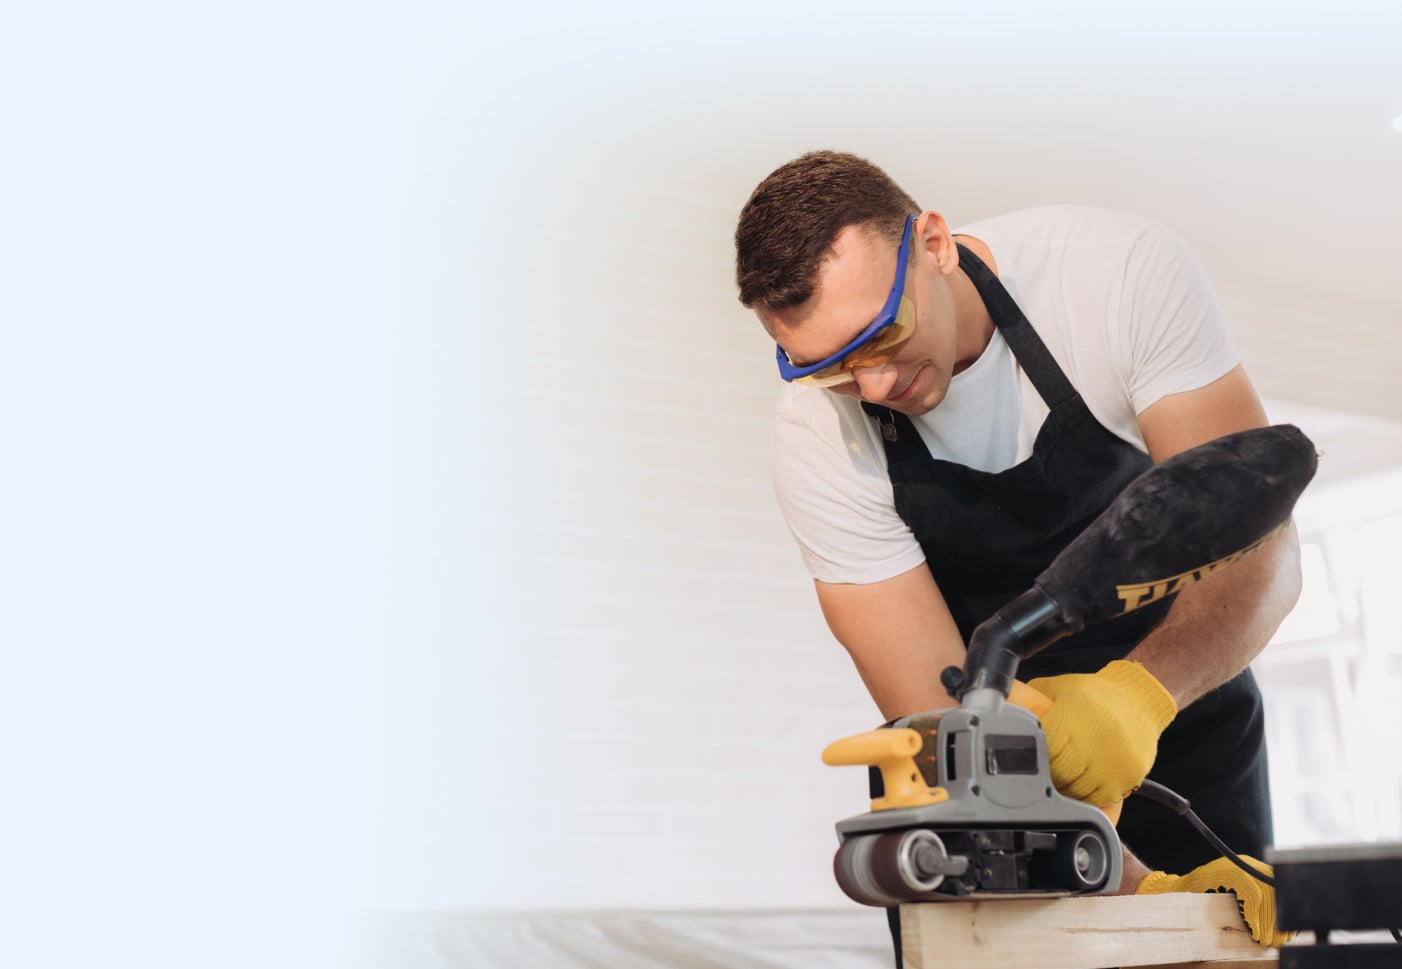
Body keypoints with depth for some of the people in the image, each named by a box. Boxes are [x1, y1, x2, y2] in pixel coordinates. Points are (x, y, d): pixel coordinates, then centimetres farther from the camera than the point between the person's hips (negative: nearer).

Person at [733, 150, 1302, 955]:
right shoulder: (817, 440, -22)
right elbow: (945, 720, -23)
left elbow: (1261, 549, -26)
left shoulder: (1125, 267, -24)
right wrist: (1134, 887, -33)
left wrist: (1137, 691, -44)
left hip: (1180, 681, 0)